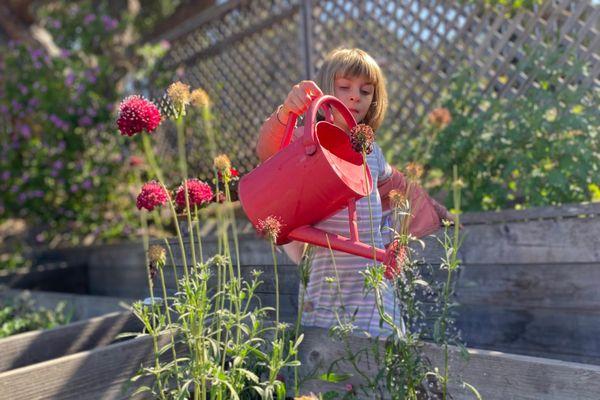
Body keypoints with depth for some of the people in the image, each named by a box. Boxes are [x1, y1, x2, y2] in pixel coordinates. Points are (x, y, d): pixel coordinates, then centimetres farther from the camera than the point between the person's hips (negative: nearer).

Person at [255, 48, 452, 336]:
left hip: (371, 282, 4)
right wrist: (285, 112, -47)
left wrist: (434, 212, 45)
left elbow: (395, 186, 33)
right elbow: (268, 150, -26)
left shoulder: (371, 151, 13)